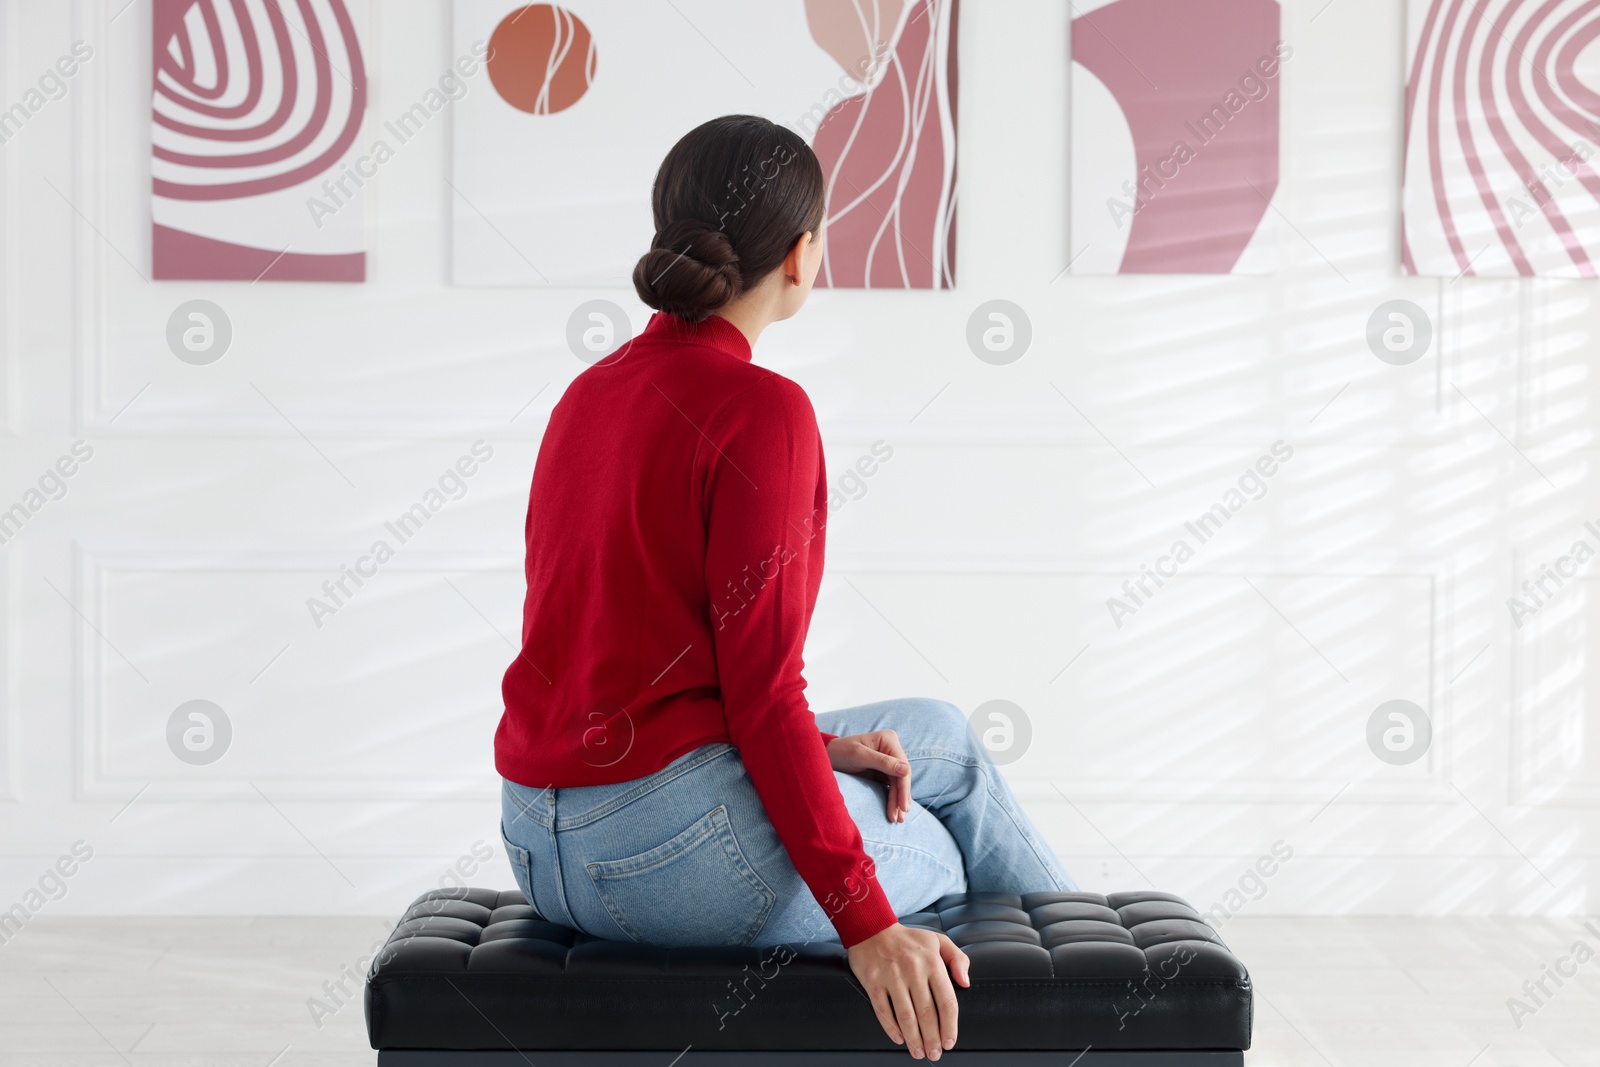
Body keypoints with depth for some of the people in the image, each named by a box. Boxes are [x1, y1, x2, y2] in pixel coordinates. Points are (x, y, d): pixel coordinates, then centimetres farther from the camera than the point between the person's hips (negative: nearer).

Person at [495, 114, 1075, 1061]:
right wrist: (867, 925, -16)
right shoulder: (761, 410, -16)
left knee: (941, 736, 24)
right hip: (676, 845, -8)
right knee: (948, 860, 21)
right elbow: (760, 686, -19)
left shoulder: (594, 391, 11)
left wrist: (813, 746, 11)